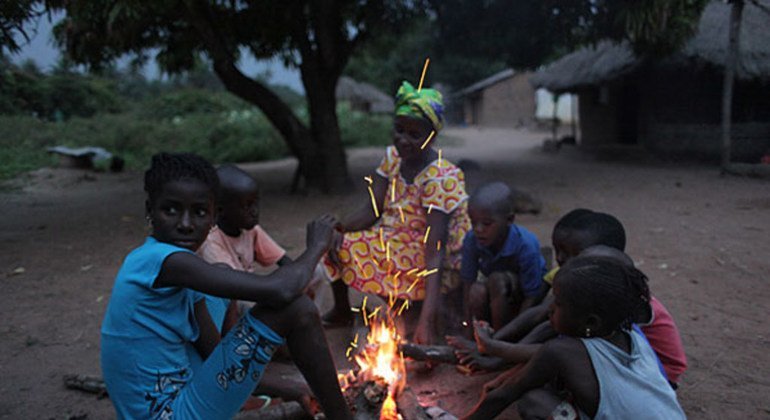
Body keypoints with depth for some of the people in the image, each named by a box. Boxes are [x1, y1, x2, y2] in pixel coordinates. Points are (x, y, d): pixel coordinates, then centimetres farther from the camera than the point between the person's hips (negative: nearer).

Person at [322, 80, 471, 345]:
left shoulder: (440, 178, -27)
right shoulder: (393, 157, -3)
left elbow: (435, 252, -33)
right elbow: (373, 210, -4)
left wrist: (427, 319, -39)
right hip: (394, 241, 8)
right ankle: (341, 311, 27)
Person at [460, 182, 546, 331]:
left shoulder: (526, 246, -31)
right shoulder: (471, 240, -21)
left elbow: (532, 297, -24)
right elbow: (468, 284, -14)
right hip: (494, 294, 3)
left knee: (497, 280, -34)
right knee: (477, 291, -31)